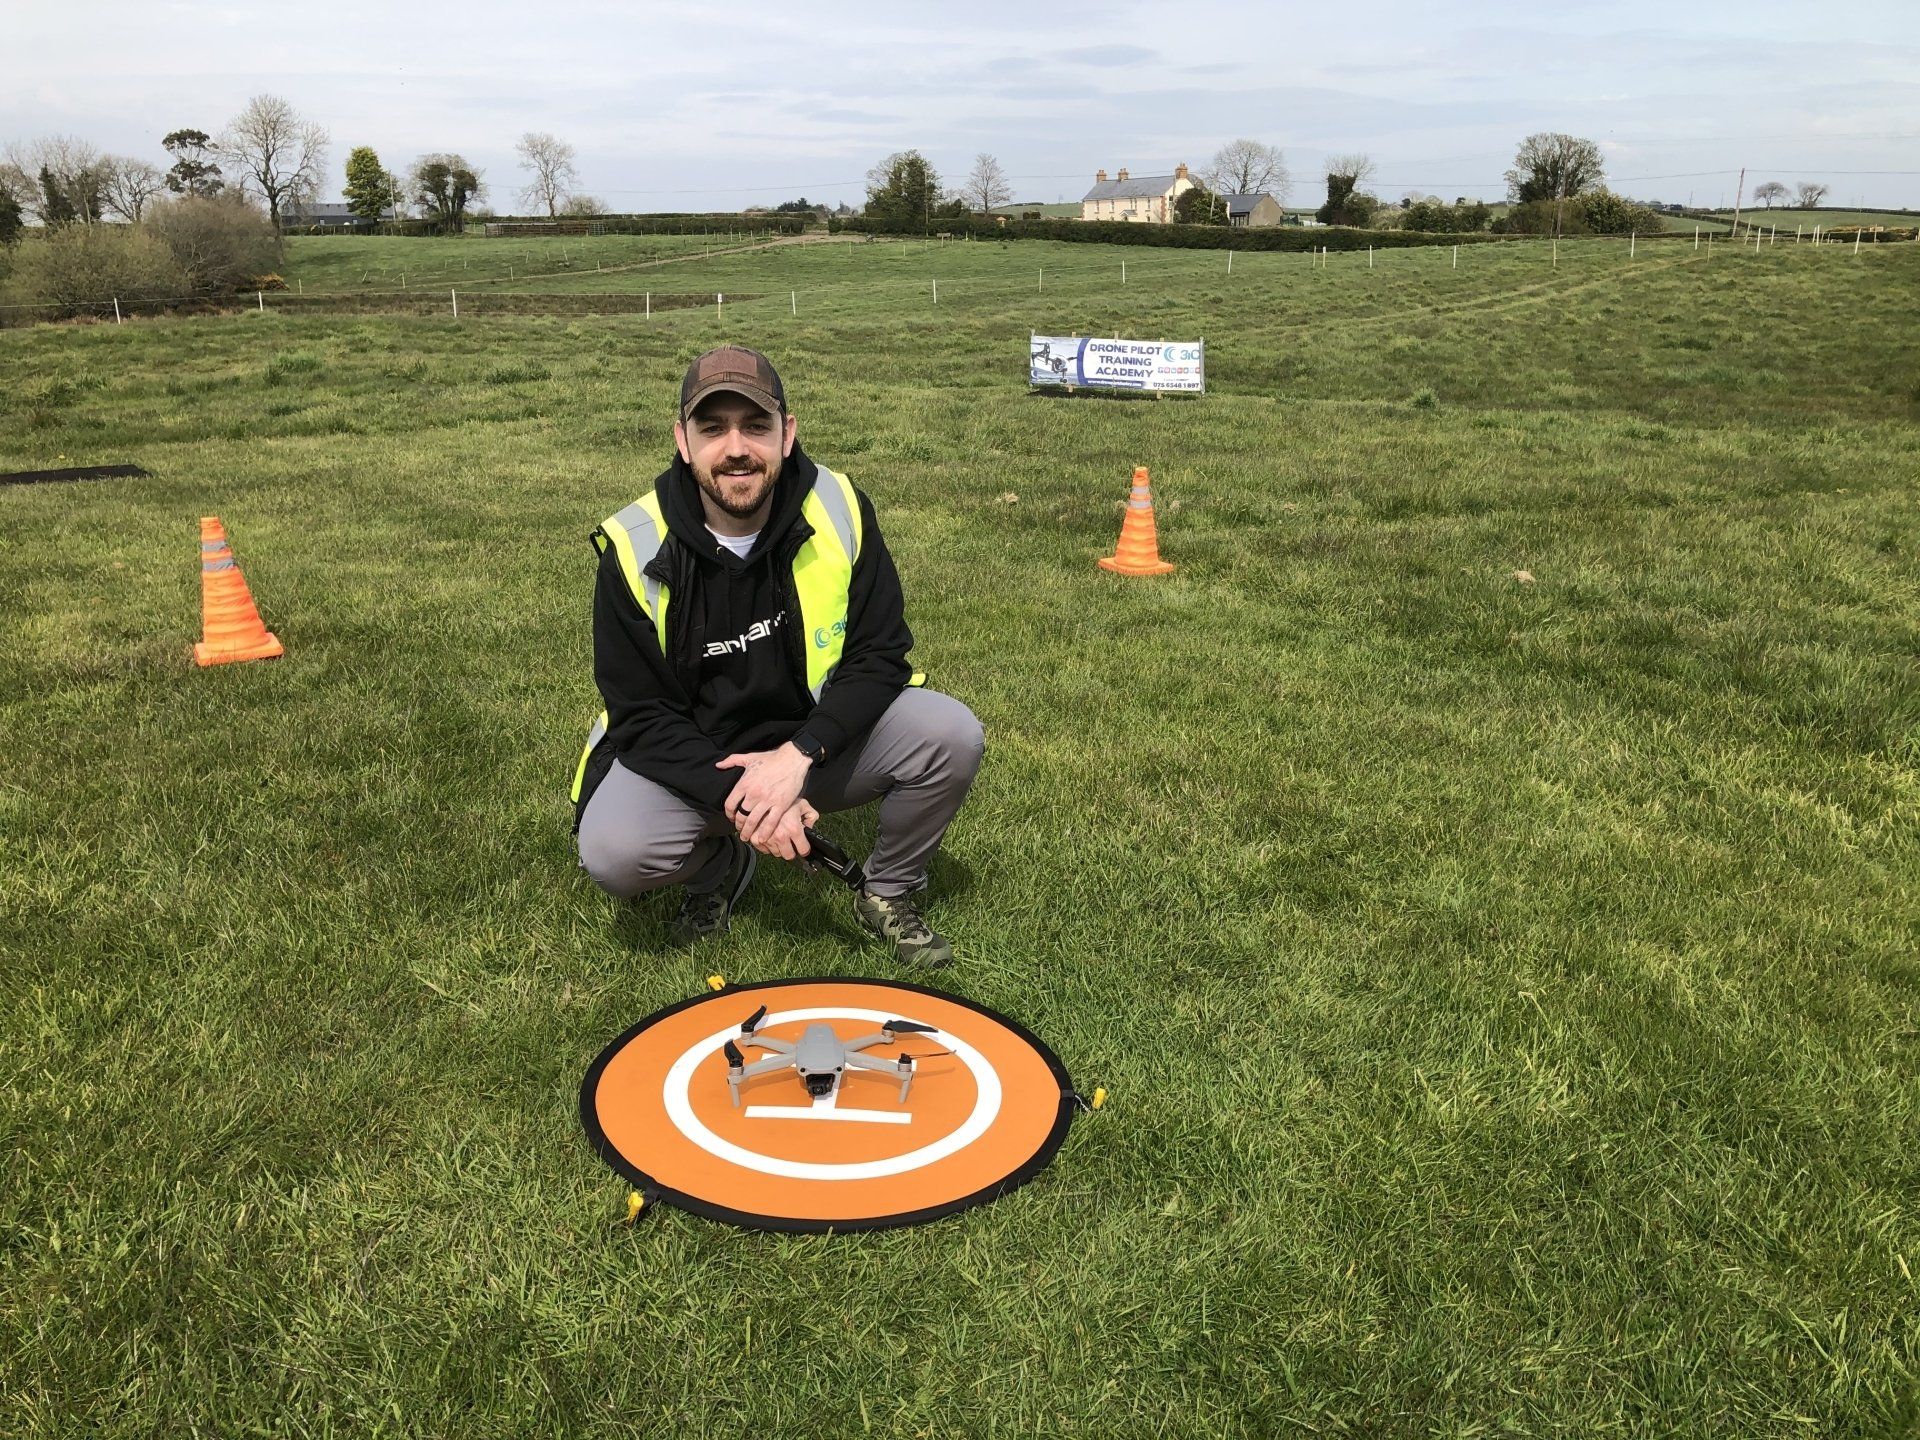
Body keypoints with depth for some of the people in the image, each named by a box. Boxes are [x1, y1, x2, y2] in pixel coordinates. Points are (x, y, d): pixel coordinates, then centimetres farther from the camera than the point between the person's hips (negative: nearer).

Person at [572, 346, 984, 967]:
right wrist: (736, 797, -30)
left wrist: (798, 754, -27)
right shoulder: (635, 548, -16)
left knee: (951, 734, -24)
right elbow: (641, 715, -14)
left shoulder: (840, 509, -13)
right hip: (690, 759, -1)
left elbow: (880, 655, -12)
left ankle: (889, 892, 4)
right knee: (612, 851, -30)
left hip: (817, 745, 1)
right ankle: (721, 867, 8)